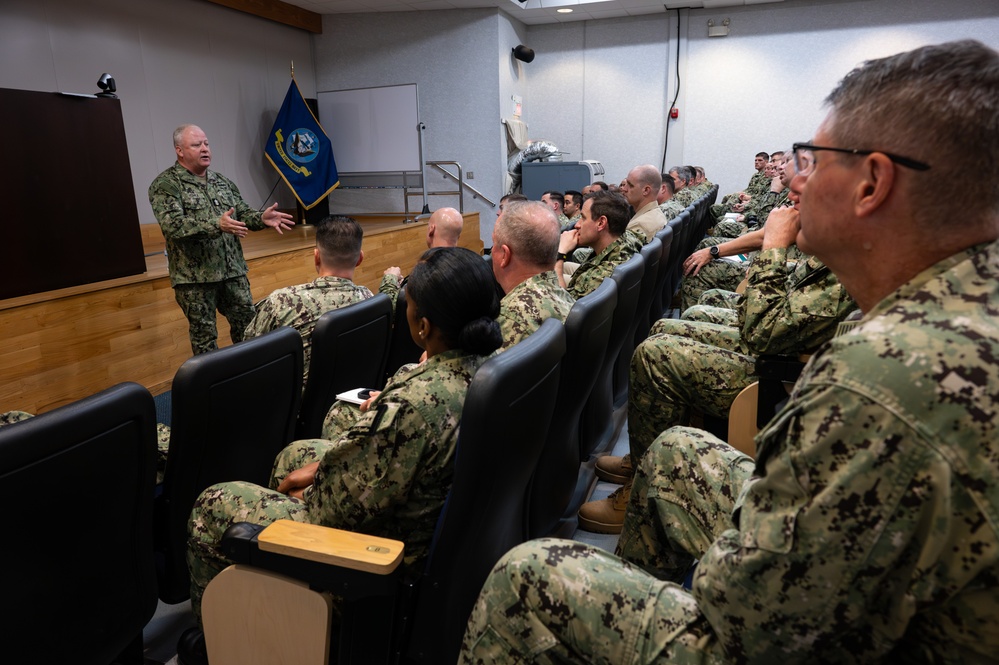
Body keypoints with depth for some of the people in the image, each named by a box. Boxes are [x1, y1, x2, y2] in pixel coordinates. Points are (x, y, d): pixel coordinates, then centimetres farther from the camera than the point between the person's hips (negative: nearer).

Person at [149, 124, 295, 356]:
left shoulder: (223, 182, 11)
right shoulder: (165, 185, -9)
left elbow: (242, 214, 12)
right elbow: (173, 225, -22)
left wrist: (261, 218, -11)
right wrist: (216, 225, -34)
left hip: (233, 270, 5)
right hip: (195, 277, -5)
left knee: (248, 324, 13)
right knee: (204, 335, 8)